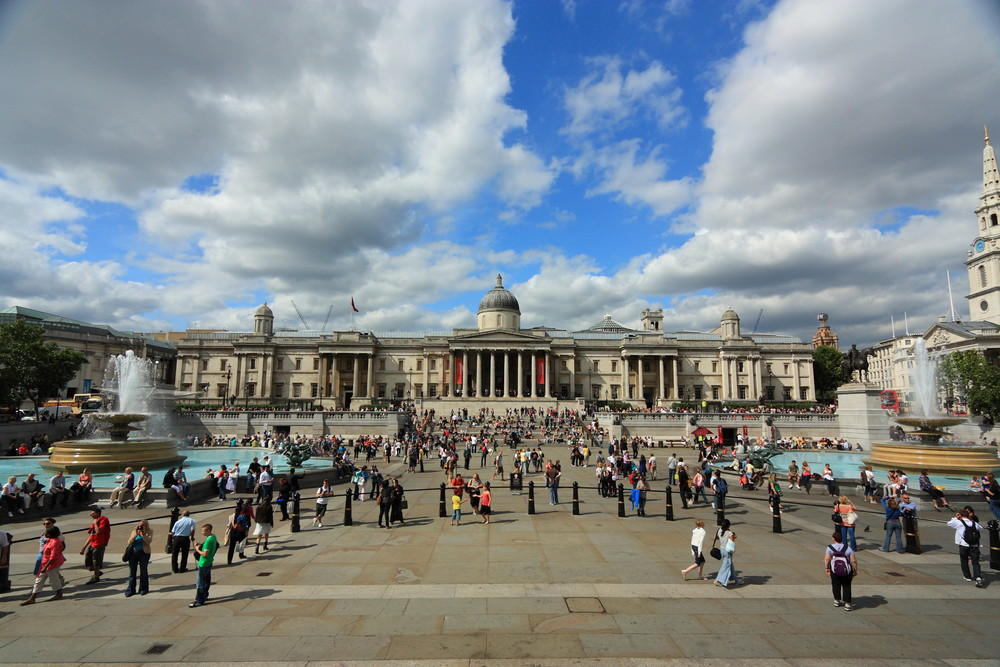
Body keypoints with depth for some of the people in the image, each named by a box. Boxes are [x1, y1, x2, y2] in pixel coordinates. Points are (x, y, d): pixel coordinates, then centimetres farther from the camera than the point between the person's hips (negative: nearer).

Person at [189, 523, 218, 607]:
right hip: (209, 563, 10)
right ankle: (205, 596, 32)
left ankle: (199, 601, 5)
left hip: (203, 564, -10)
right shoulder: (213, 537, 5)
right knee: (207, 581, 20)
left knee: (200, 583, -1)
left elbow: (205, 554, -25)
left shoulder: (208, 540, -25)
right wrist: (200, 546, 8)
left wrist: (197, 550, -12)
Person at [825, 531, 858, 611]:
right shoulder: (848, 548, -9)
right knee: (846, 586, 11)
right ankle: (847, 604, 11)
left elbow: (827, 559, -13)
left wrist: (827, 567, 1)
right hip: (847, 571, 0)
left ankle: (837, 600, 27)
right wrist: (856, 570, 4)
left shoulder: (830, 548, -10)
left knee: (836, 585, 16)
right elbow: (853, 561, -10)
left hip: (834, 570, 0)